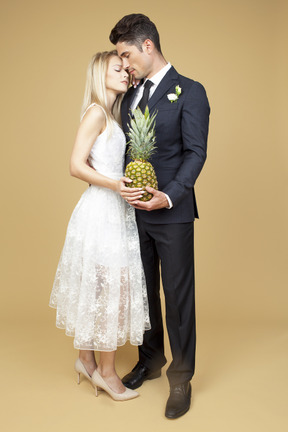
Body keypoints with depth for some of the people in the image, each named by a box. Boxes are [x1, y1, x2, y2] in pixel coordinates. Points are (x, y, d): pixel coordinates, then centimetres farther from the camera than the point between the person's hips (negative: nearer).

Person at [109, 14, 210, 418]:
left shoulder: (189, 92, -6)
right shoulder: (130, 95, 14)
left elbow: (196, 153, -12)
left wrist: (168, 196, -23)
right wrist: (123, 184, -2)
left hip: (172, 213, -6)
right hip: (136, 211, 6)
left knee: (178, 295, 4)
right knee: (143, 290, 16)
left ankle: (181, 378, 21)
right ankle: (150, 360, 37)